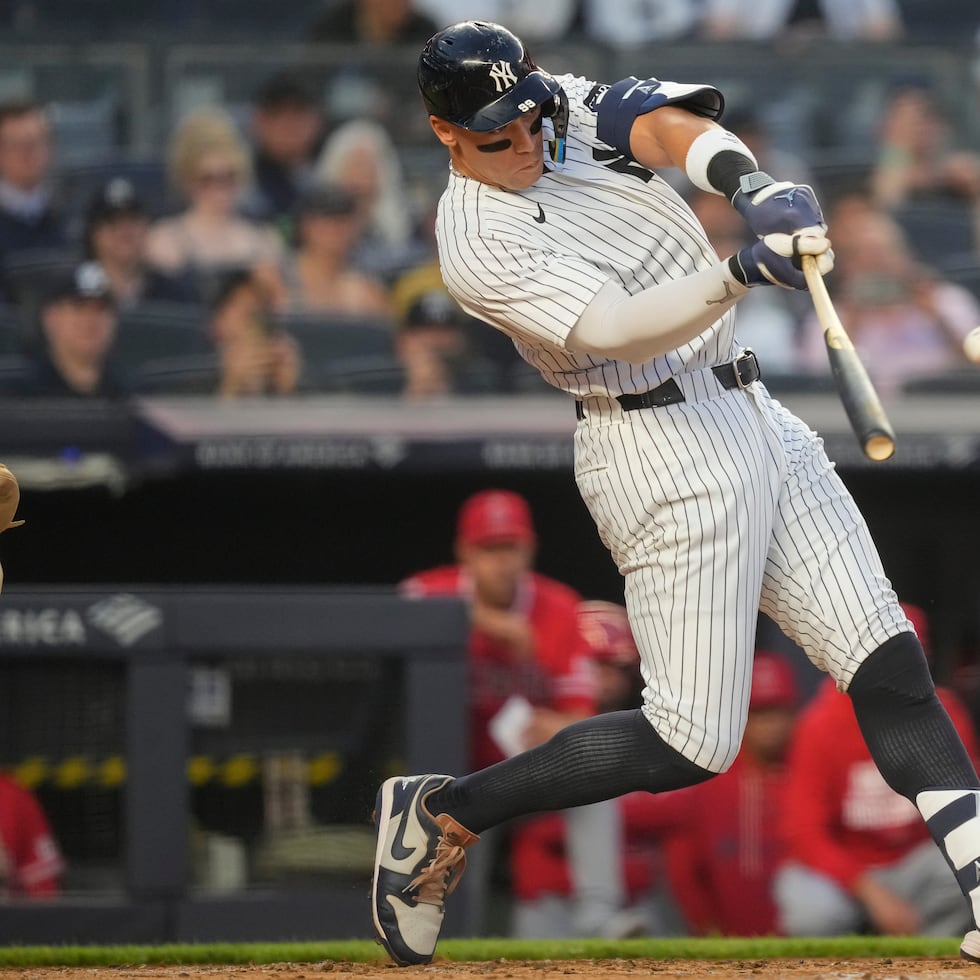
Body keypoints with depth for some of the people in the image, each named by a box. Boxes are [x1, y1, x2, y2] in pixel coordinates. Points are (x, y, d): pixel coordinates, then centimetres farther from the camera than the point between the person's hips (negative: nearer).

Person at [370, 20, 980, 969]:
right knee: (691, 743, -8)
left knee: (883, 655, -1)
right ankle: (441, 815, 5)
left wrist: (746, 182, -35)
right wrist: (738, 275, -44)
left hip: (751, 418, 8)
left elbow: (669, 126, -13)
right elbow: (616, 331, -28)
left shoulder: (569, 111, 6)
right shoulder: (478, 244, -15)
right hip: (666, 454, -8)